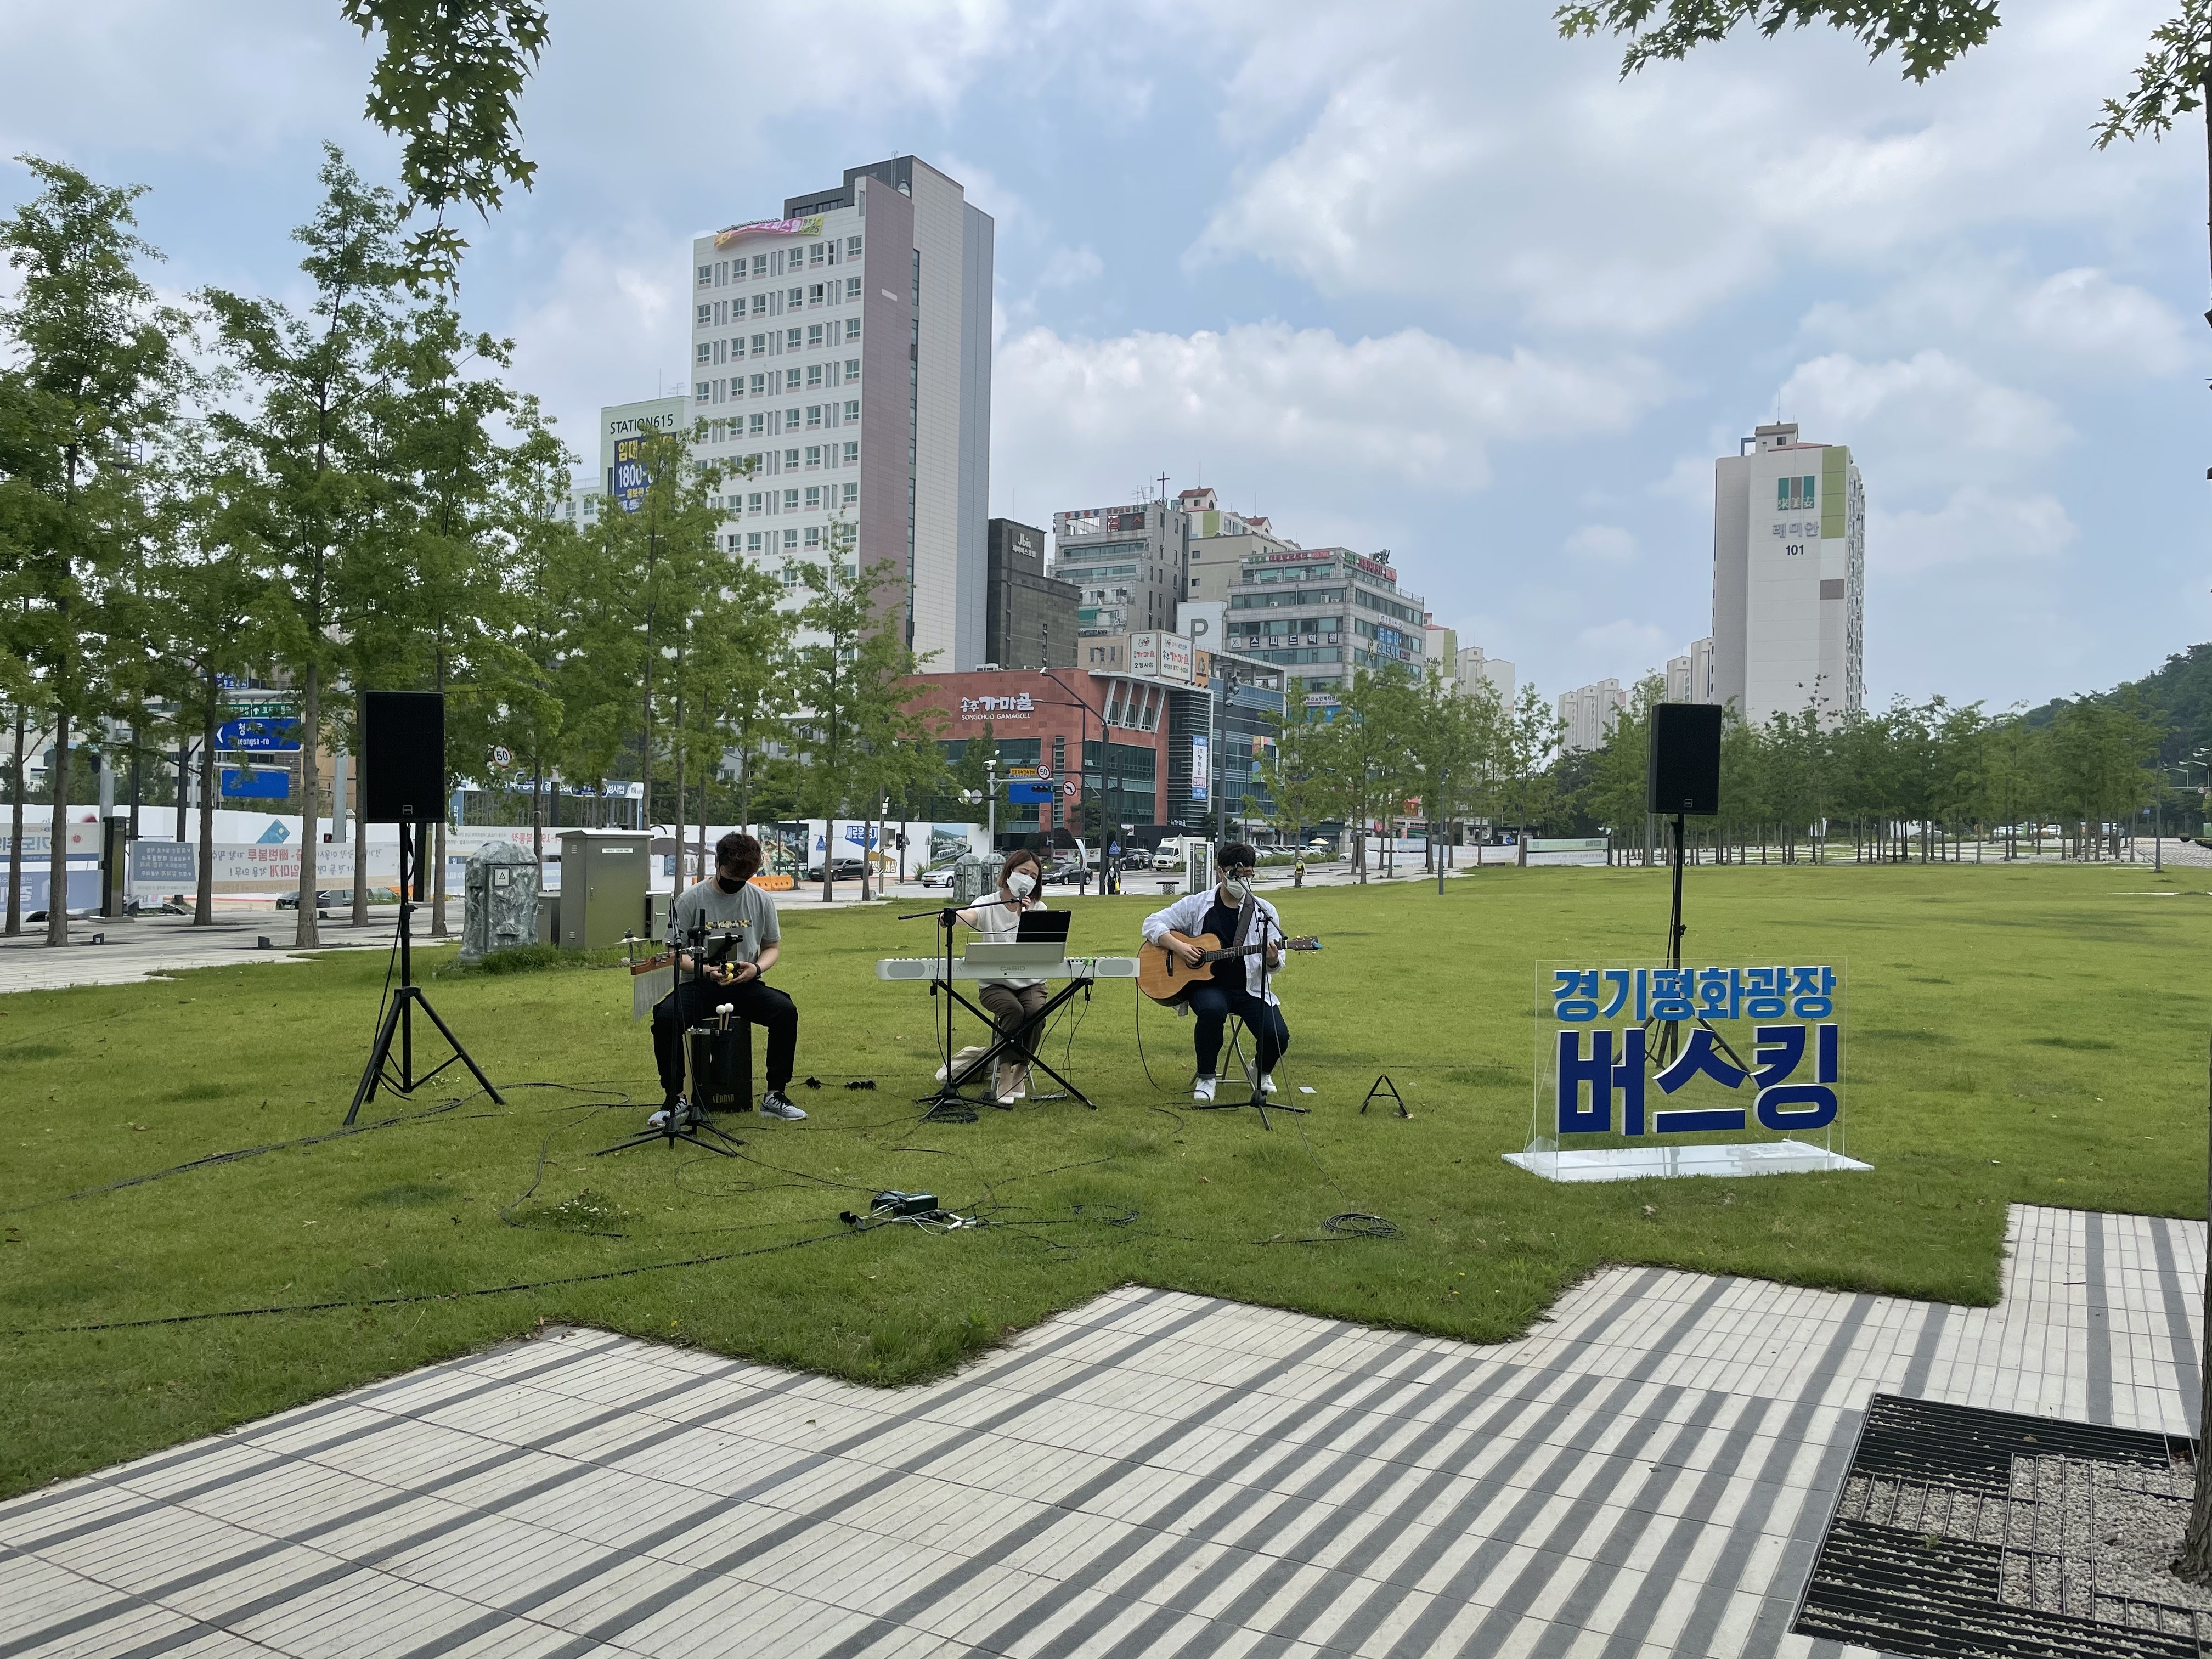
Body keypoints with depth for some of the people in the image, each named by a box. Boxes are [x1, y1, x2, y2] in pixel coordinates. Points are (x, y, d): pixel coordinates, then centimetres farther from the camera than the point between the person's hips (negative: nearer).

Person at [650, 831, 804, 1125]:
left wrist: (756, 968, -11)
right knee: (665, 1017, -31)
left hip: (745, 985, 2)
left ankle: (775, 1096, -13)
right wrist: (705, 970, -23)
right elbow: (677, 954, -3)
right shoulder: (690, 899, -4)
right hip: (698, 984, -2)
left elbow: (773, 947, 12)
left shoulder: (760, 900, 3)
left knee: (786, 1011, -26)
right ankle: (674, 1099, -12)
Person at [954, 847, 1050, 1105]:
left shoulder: (1038, 908, 7)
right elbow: (969, 915, -23)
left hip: (1030, 983, 2)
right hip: (995, 983, -2)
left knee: (1035, 1012, -29)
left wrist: (1027, 916, -26)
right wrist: (952, 915, -48)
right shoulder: (988, 905, 0)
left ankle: (1020, 1072, -8)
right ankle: (1005, 1077, -19)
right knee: (1013, 1010, -32)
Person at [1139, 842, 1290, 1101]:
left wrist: (1272, 961, -21)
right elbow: (1153, 923, 1)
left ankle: (1262, 1070, 20)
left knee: (1278, 1036, -21)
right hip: (1207, 984, -2)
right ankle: (1206, 1077, -12)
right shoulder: (1196, 905, 1)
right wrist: (1178, 947, -16)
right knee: (1212, 1009, -38)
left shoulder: (1264, 912, 5)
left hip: (1250, 988, 2)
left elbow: (1275, 964, 5)